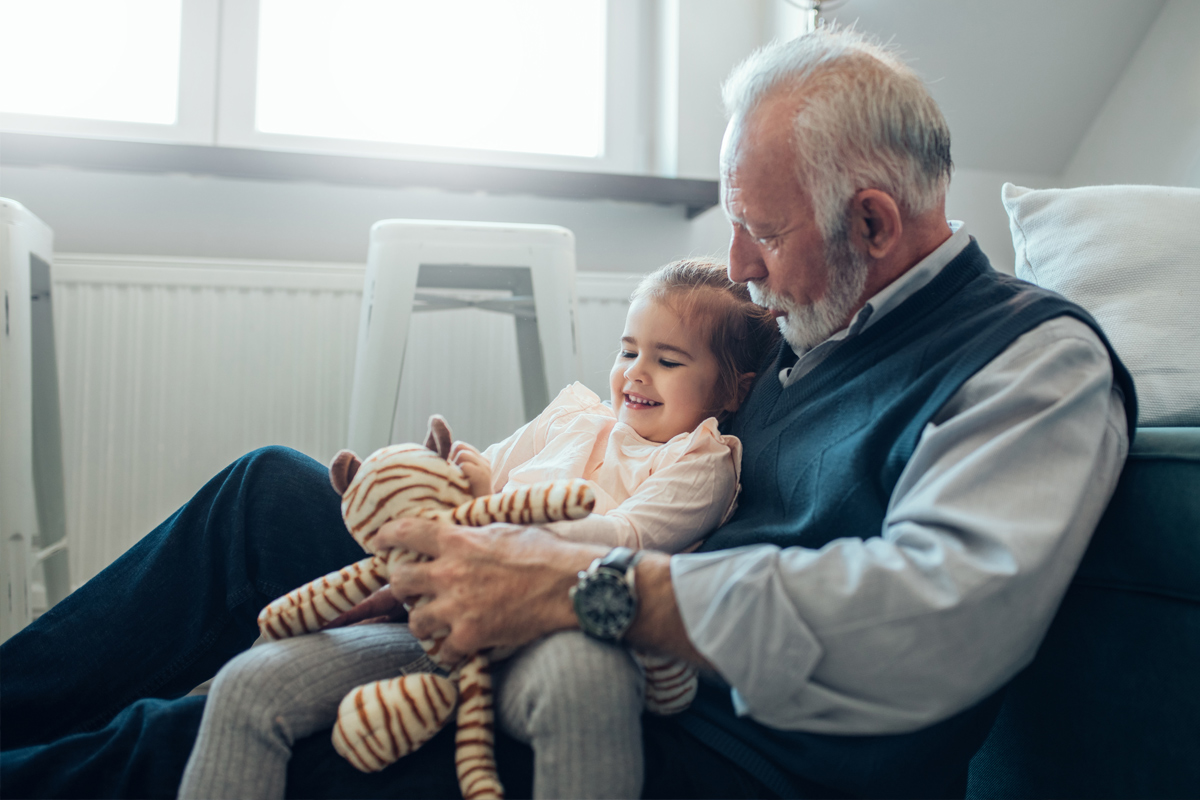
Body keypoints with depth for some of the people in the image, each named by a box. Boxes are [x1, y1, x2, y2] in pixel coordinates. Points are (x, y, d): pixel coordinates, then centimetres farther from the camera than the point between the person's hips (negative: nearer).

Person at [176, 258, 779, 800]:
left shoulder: (701, 463, 7)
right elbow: (482, 476, 30)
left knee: (589, 670, -45)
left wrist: (495, 500, -13)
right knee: (249, 683, -11)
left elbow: (626, 539, -9)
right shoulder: (570, 416, 25)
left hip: (548, 640, -5)